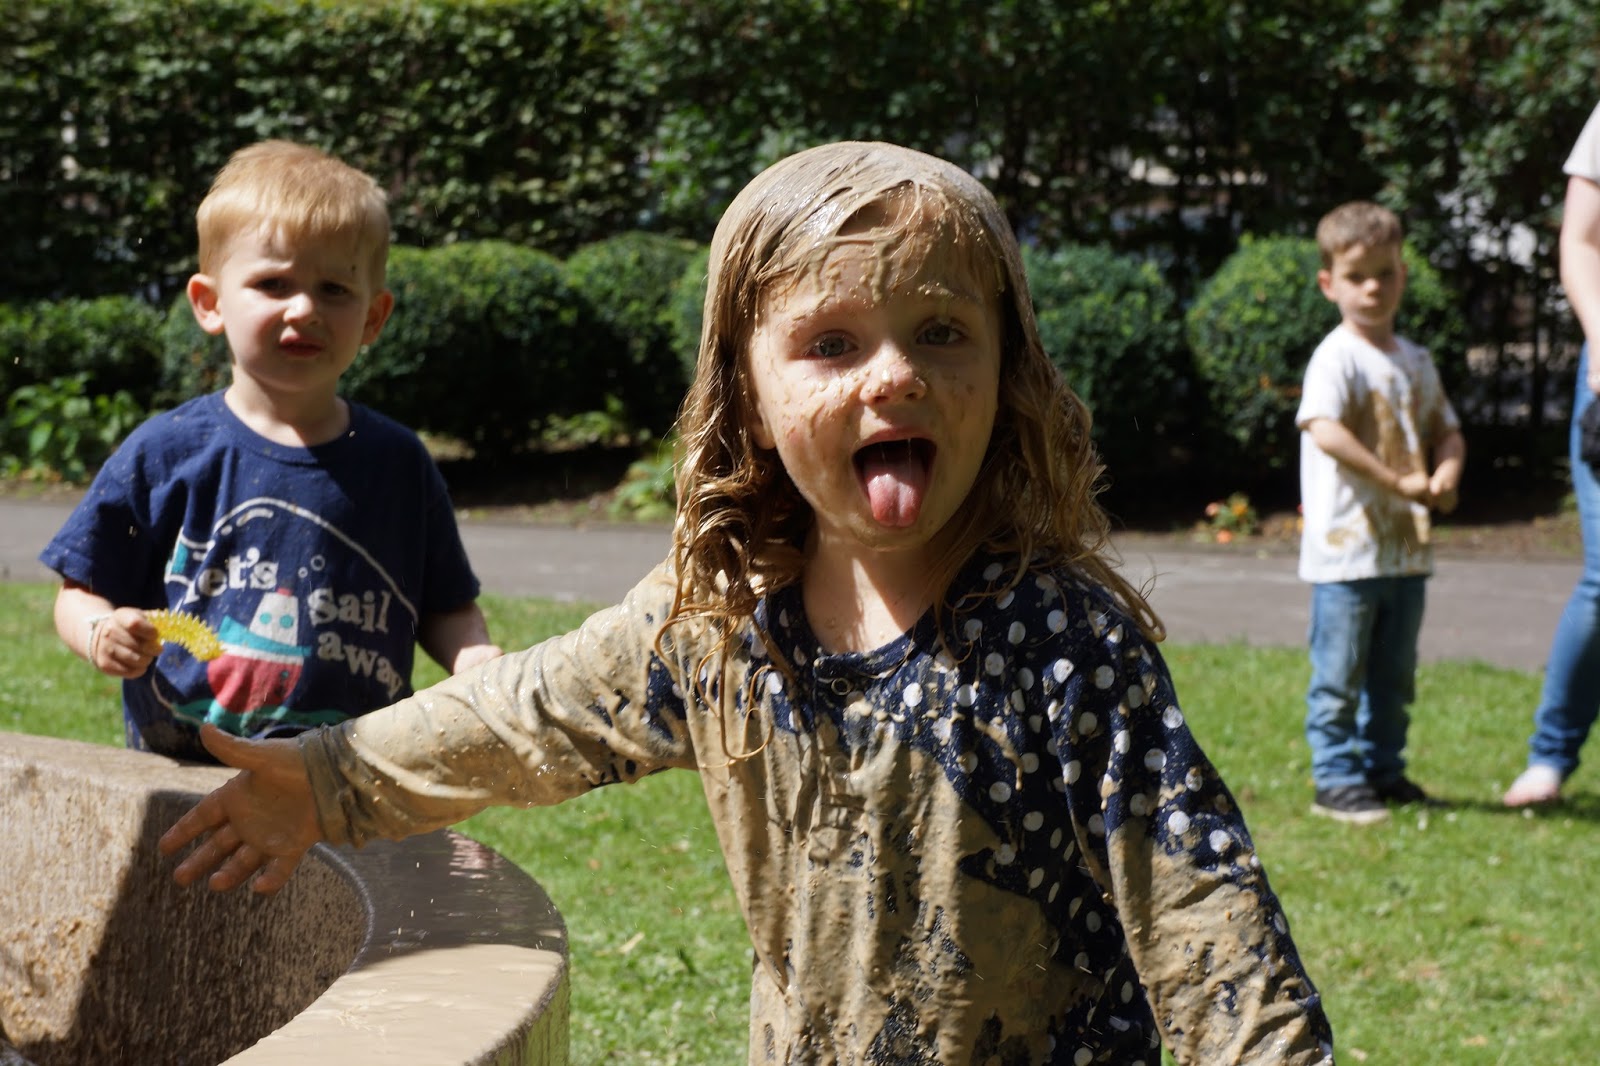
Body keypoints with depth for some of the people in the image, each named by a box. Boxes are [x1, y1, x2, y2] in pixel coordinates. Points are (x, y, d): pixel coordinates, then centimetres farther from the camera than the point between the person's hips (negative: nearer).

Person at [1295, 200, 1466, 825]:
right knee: (1340, 675, -2)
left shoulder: (1414, 361, 13)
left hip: (1406, 549, 7)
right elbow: (1324, 430, -25)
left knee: (1394, 676, 15)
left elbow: (1446, 429, 20)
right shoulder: (1337, 358, -11)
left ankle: (1383, 769, 26)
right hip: (1346, 546, -7)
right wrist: (1399, 482, -24)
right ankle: (1335, 779, 5)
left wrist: (1447, 474, -3)